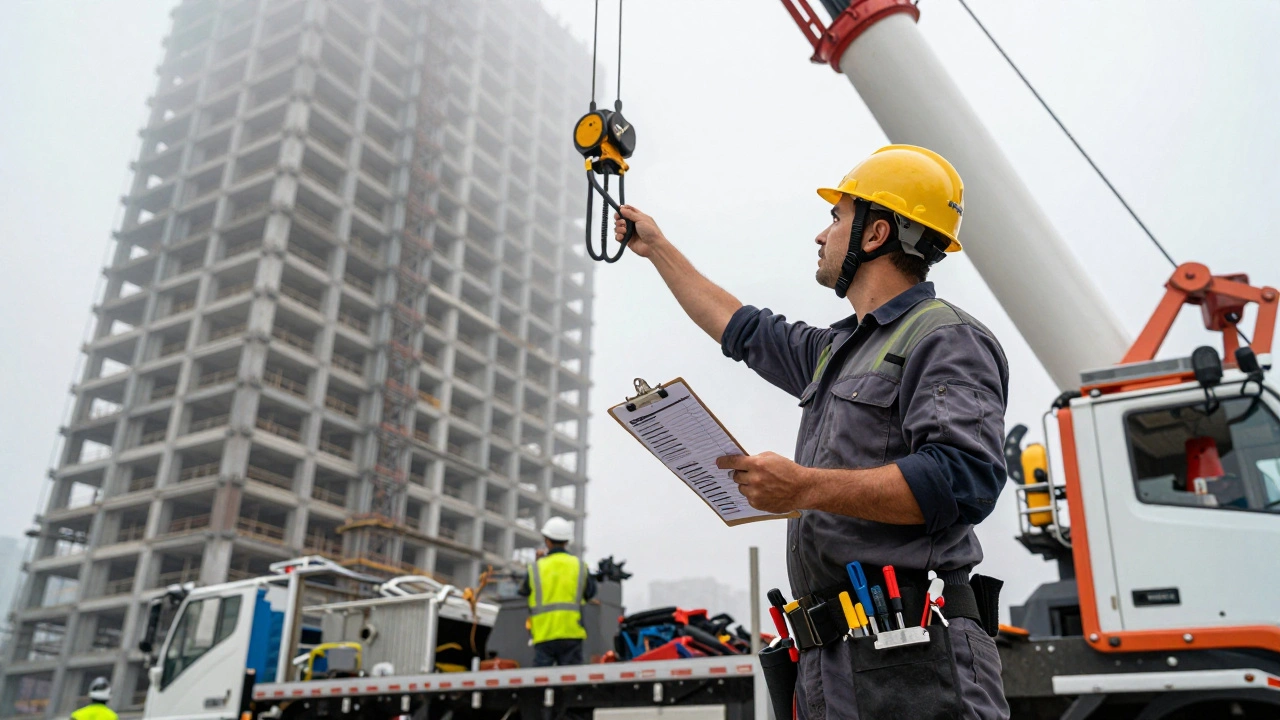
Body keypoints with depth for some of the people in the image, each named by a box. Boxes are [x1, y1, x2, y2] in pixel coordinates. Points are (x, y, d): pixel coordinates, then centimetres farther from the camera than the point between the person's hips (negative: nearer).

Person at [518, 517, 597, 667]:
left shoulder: (535, 567, -1)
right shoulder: (579, 566, 3)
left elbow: (523, 591, 13)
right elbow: (590, 593, 13)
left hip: (543, 634, 0)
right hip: (572, 632, 1)